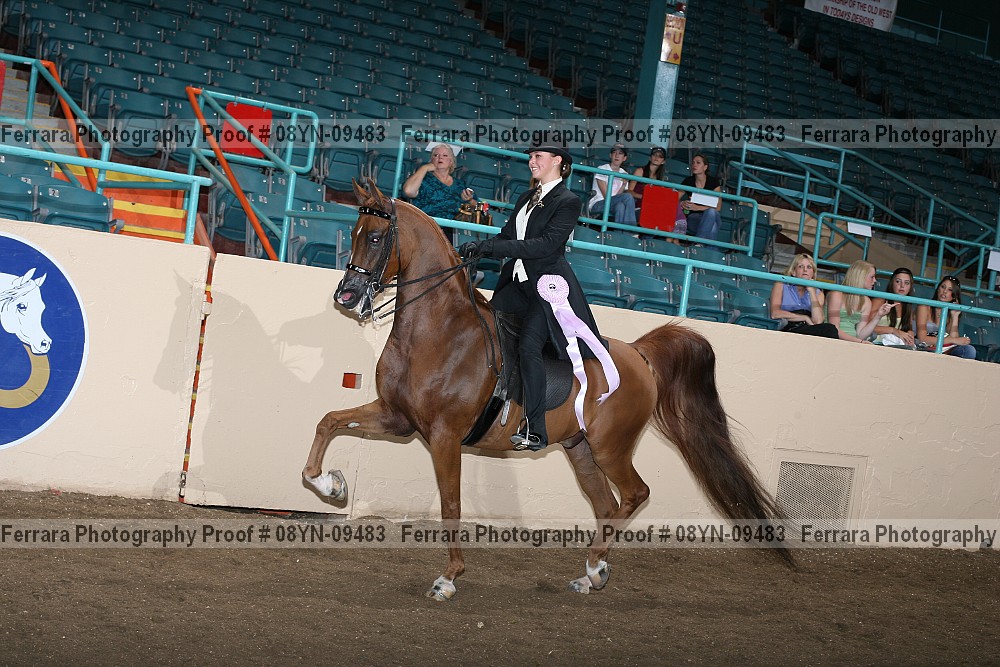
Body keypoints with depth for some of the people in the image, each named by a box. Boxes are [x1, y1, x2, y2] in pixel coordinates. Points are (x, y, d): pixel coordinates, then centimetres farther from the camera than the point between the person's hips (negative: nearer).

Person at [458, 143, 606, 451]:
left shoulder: (568, 202, -7)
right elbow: (507, 236, 13)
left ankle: (535, 430, -17)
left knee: (529, 346, -19)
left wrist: (493, 246, -23)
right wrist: (478, 247, -8)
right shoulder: (526, 198, 18)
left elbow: (547, 244, -19)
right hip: (518, 283, 9)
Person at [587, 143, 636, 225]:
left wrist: (624, 185, -13)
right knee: (628, 197, -30)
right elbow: (606, 196, -8)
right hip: (597, 205, -4)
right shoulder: (602, 169, 2)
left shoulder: (624, 175, 16)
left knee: (620, 206, -35)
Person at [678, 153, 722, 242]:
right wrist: (682, 204, -26)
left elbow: (717, 207, -13)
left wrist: (697, 207, -26)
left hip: (712, 217, -1)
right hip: (693, 217, 1)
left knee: (711, 212, -37)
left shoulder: (713, 182, -4)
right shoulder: (688, 181, 3)